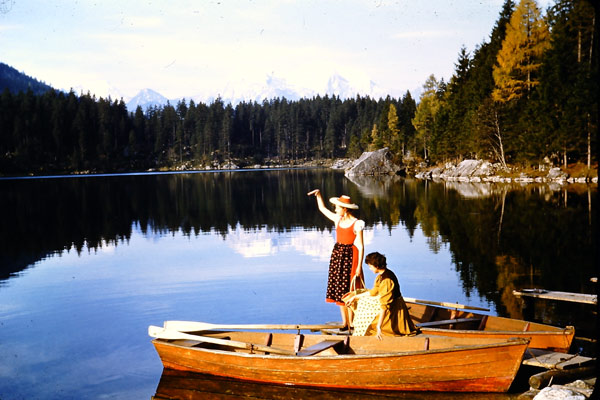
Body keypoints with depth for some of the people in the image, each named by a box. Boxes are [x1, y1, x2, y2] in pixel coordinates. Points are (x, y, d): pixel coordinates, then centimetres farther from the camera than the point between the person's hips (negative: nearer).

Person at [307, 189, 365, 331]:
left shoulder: (357, 224, -12)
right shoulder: (338, 219, 6)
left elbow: (361, 247, -12)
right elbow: (322, 208, 21)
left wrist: (359, 266, -15)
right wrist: (318, 194, 9)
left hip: (350, 256, -7)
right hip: (337, 255, 7)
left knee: (349, 290, -3)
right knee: (339, 289, 8)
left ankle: (351, 323, 5)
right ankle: (344, 321, 16)